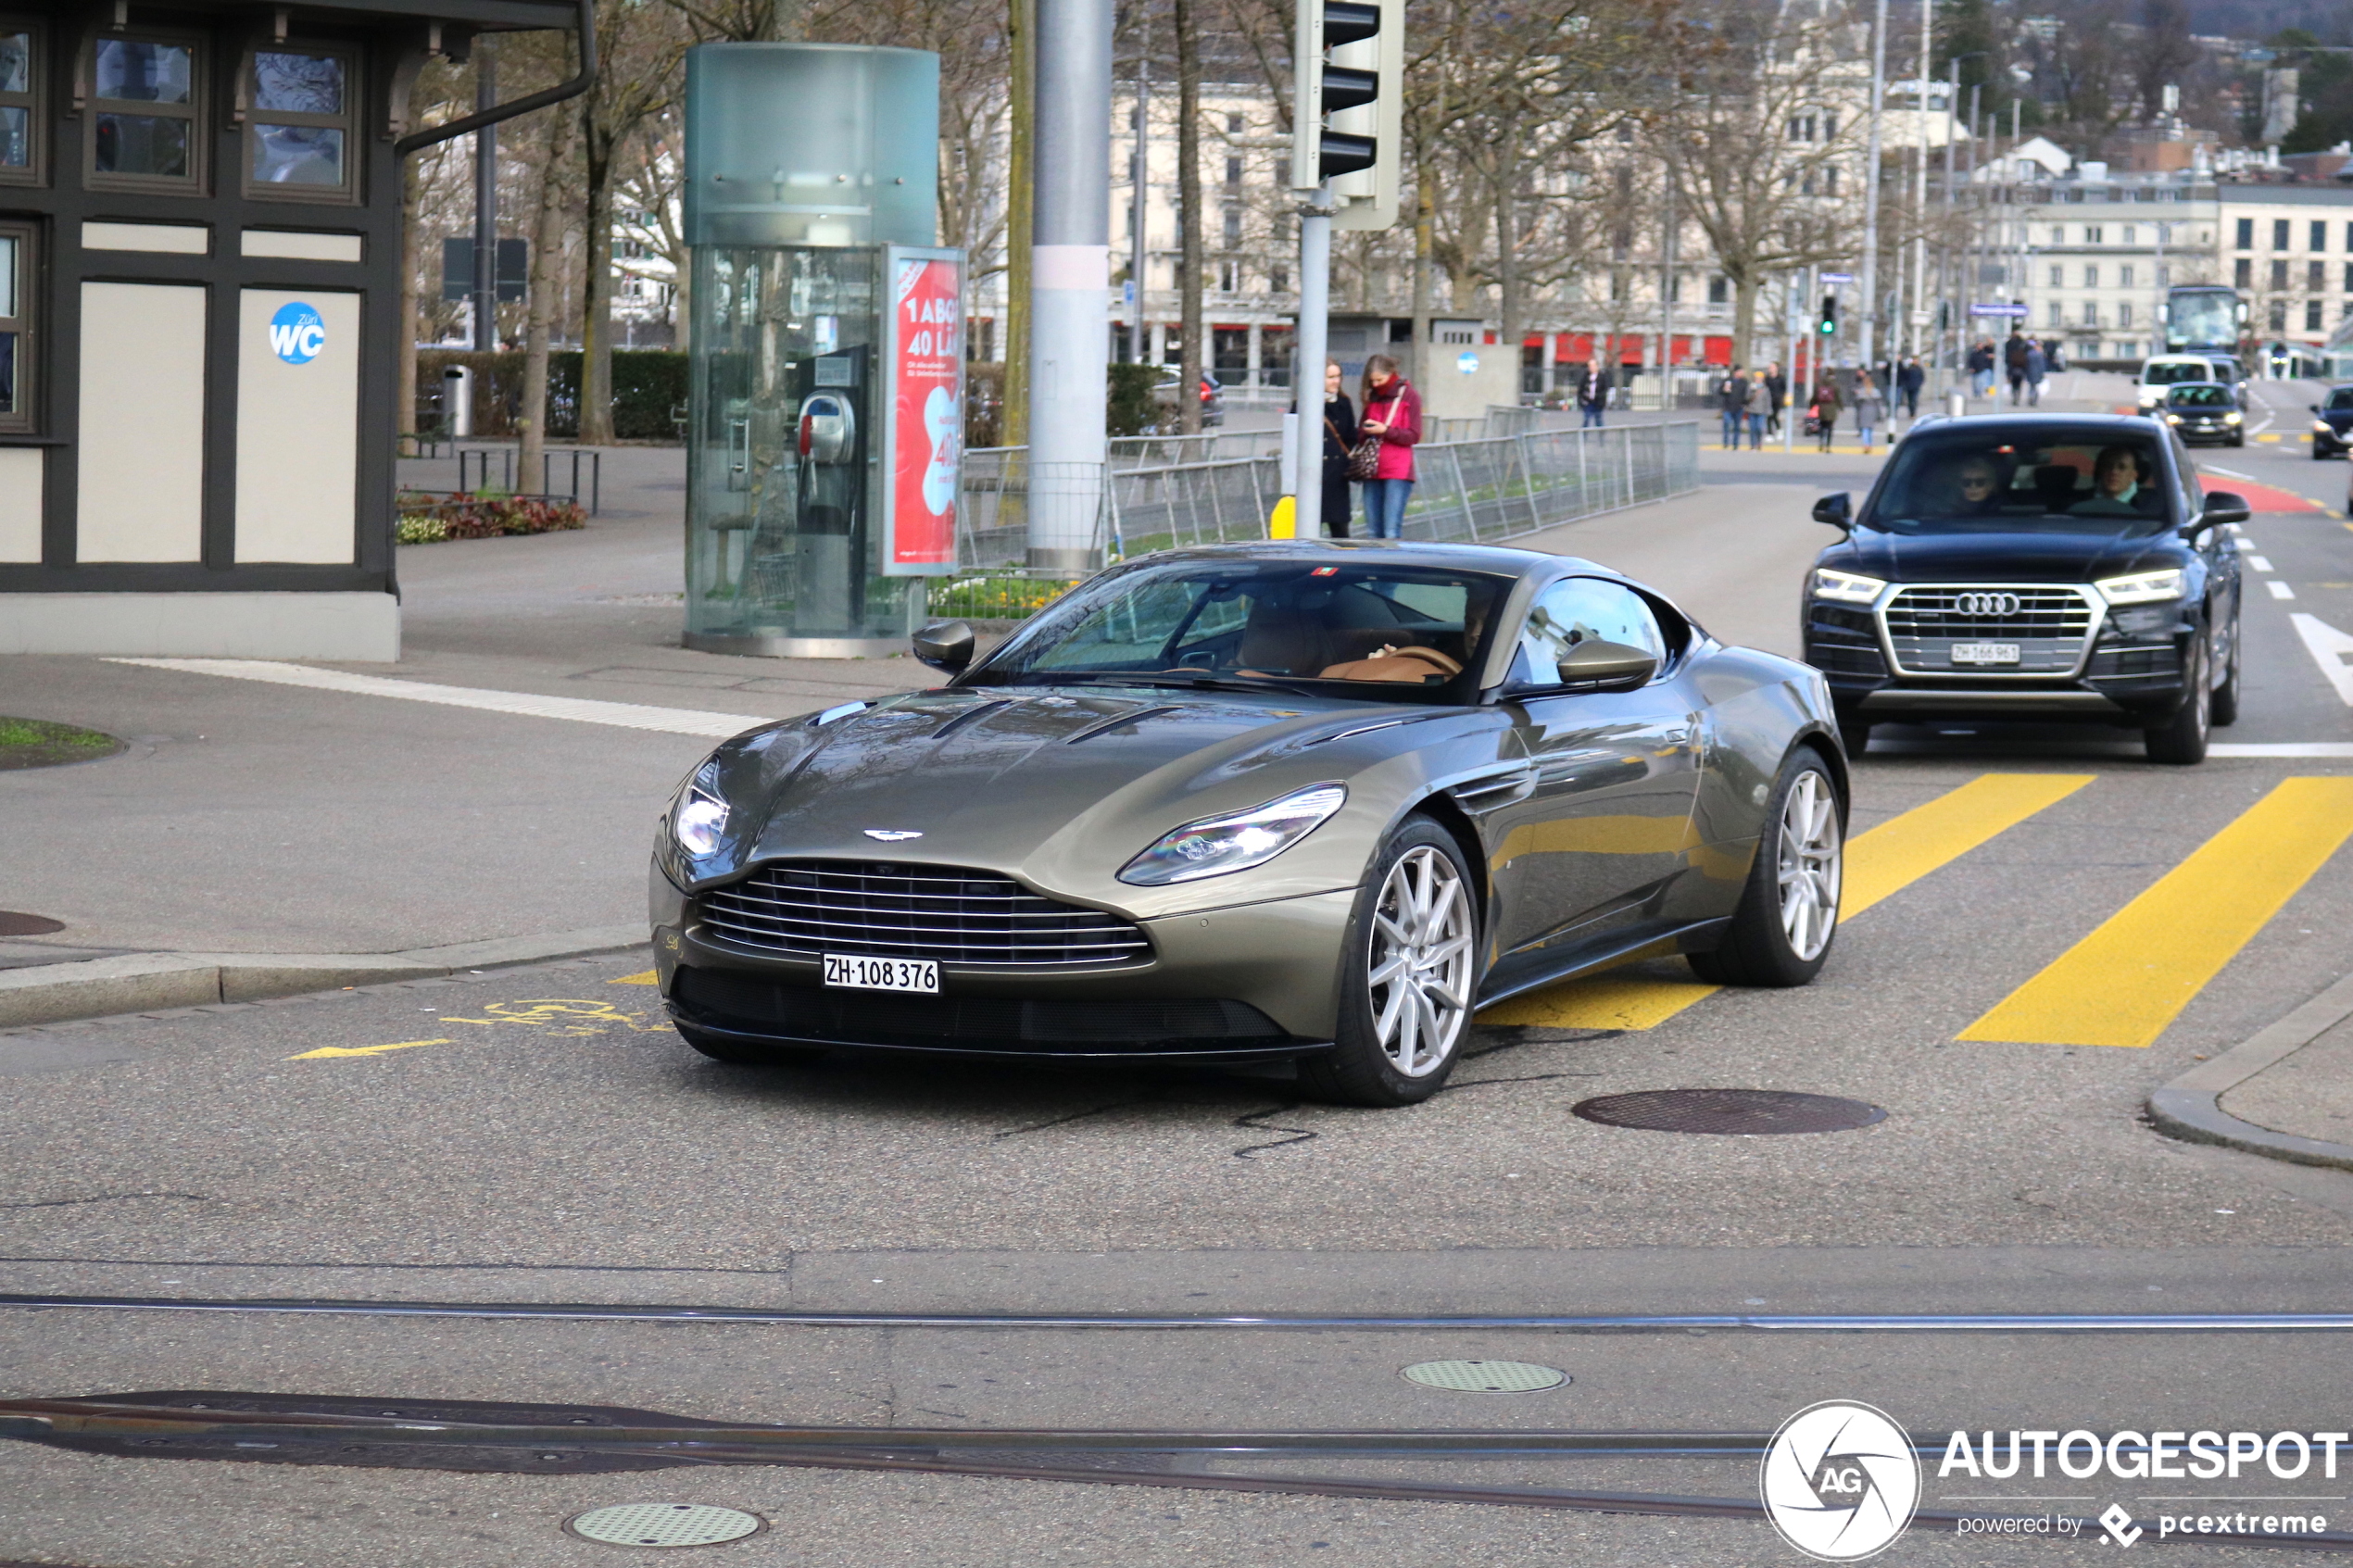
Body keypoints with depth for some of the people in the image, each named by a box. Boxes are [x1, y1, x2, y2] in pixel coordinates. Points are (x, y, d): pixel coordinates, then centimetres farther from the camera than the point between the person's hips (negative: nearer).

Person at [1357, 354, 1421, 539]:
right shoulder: (1372, 398, 15)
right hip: (1372, 472, 6)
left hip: (1398, 471, -6)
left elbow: (1414, 435, -5)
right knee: (1373, 531, 5)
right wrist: (1364, 431, -4)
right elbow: (1360, 432, 20)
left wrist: (1385, 430, -16)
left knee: (1392, 532, -12)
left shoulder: (1409, 396, -1)